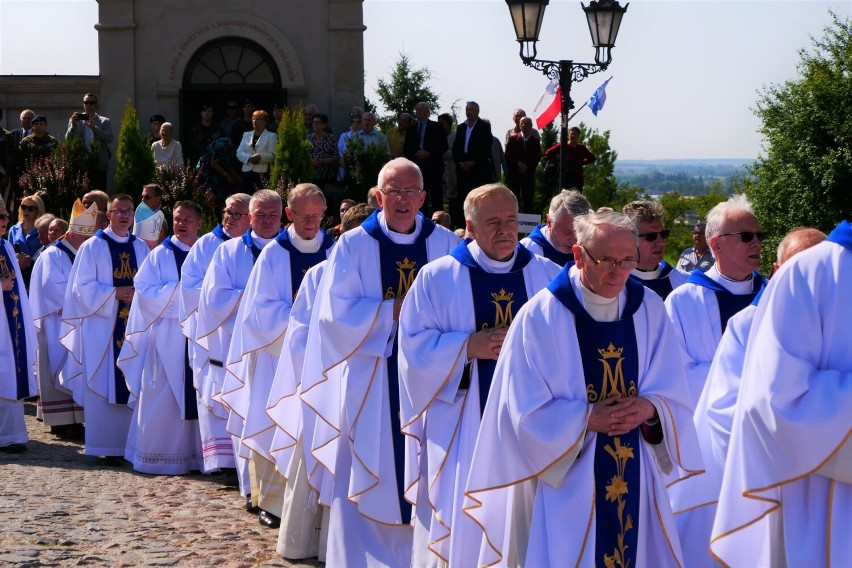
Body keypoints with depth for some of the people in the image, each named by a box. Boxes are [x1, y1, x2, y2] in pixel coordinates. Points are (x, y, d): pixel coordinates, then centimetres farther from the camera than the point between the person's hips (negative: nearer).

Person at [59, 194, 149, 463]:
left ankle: (131, 442, 8)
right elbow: (83, 287, -5)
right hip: (102, 326, -3)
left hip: (135, 325, 4)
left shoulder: (141, 248, 13)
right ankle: (106, 446, 0)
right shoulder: (92, 247, 1)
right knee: (104, 387, -4)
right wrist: (115, 293, -16)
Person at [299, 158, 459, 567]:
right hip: (370, 378, -2)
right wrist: (396, 311, -14)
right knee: (370, 479, 2)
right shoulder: (353, 246, 0)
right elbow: (336, 313, -9)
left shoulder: (446, 245, 5)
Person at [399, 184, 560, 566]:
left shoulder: (547, 276, 6)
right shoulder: (437, 278, 1)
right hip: (461, 426, -1)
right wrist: (470, 346, -15)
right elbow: (414, 344, -2)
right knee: (459, 521, 1)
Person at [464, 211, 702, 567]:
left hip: (636, 479, 4)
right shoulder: (540, 317, -10)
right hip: (566, 481, -3)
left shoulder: (650, 311, 1)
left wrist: (649, 408, -16)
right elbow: (528, 413, -10)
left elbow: (674, 398, 4)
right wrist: (589, 418, -19)